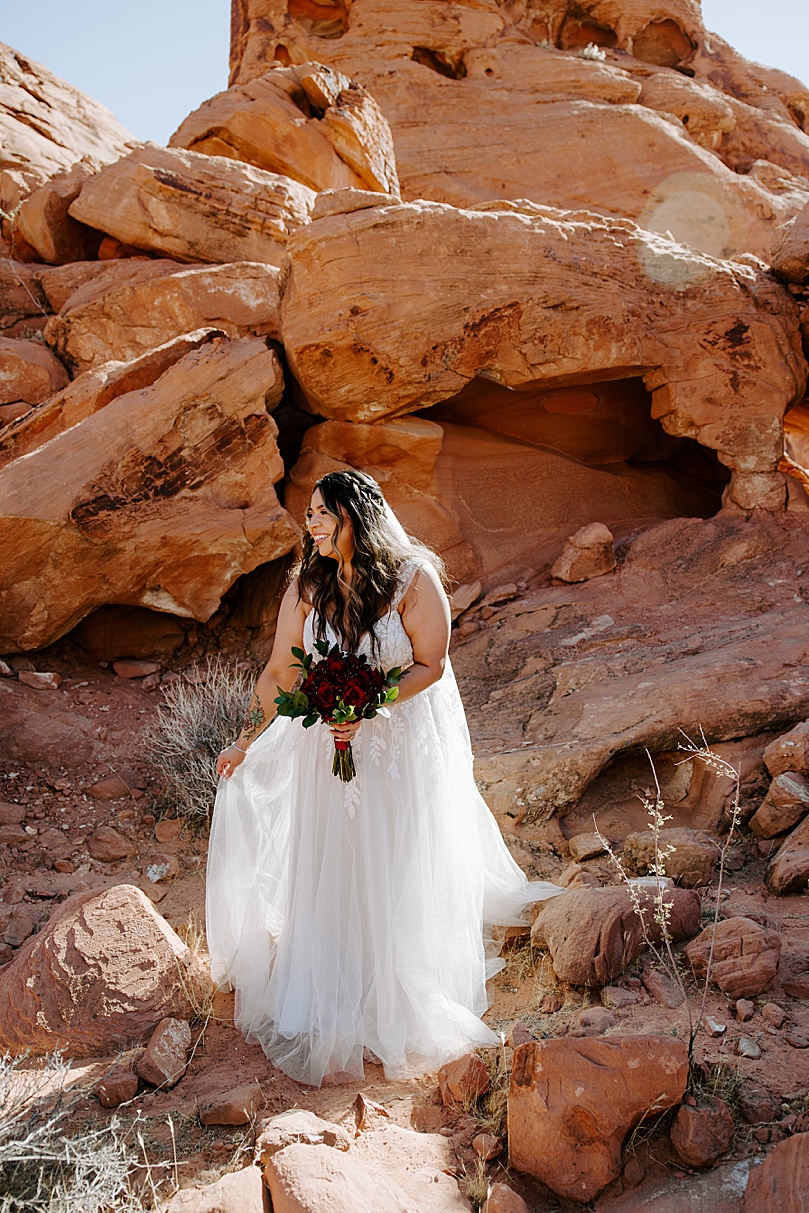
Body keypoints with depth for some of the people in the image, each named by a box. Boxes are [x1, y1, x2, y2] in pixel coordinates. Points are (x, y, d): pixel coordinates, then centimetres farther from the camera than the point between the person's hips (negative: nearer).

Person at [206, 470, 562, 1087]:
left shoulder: (413, 579, -17)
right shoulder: (306, 586, -6)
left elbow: (430, 666, -14)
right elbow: (280, 672, -1)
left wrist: (368, 707, -24)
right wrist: (246, 741, -5)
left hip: (406, 741, -3)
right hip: (331, 741, 3)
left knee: (403, 868, 10)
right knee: (328, 869, 10)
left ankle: (405, 1006, 34)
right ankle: (333, 1008, 29)